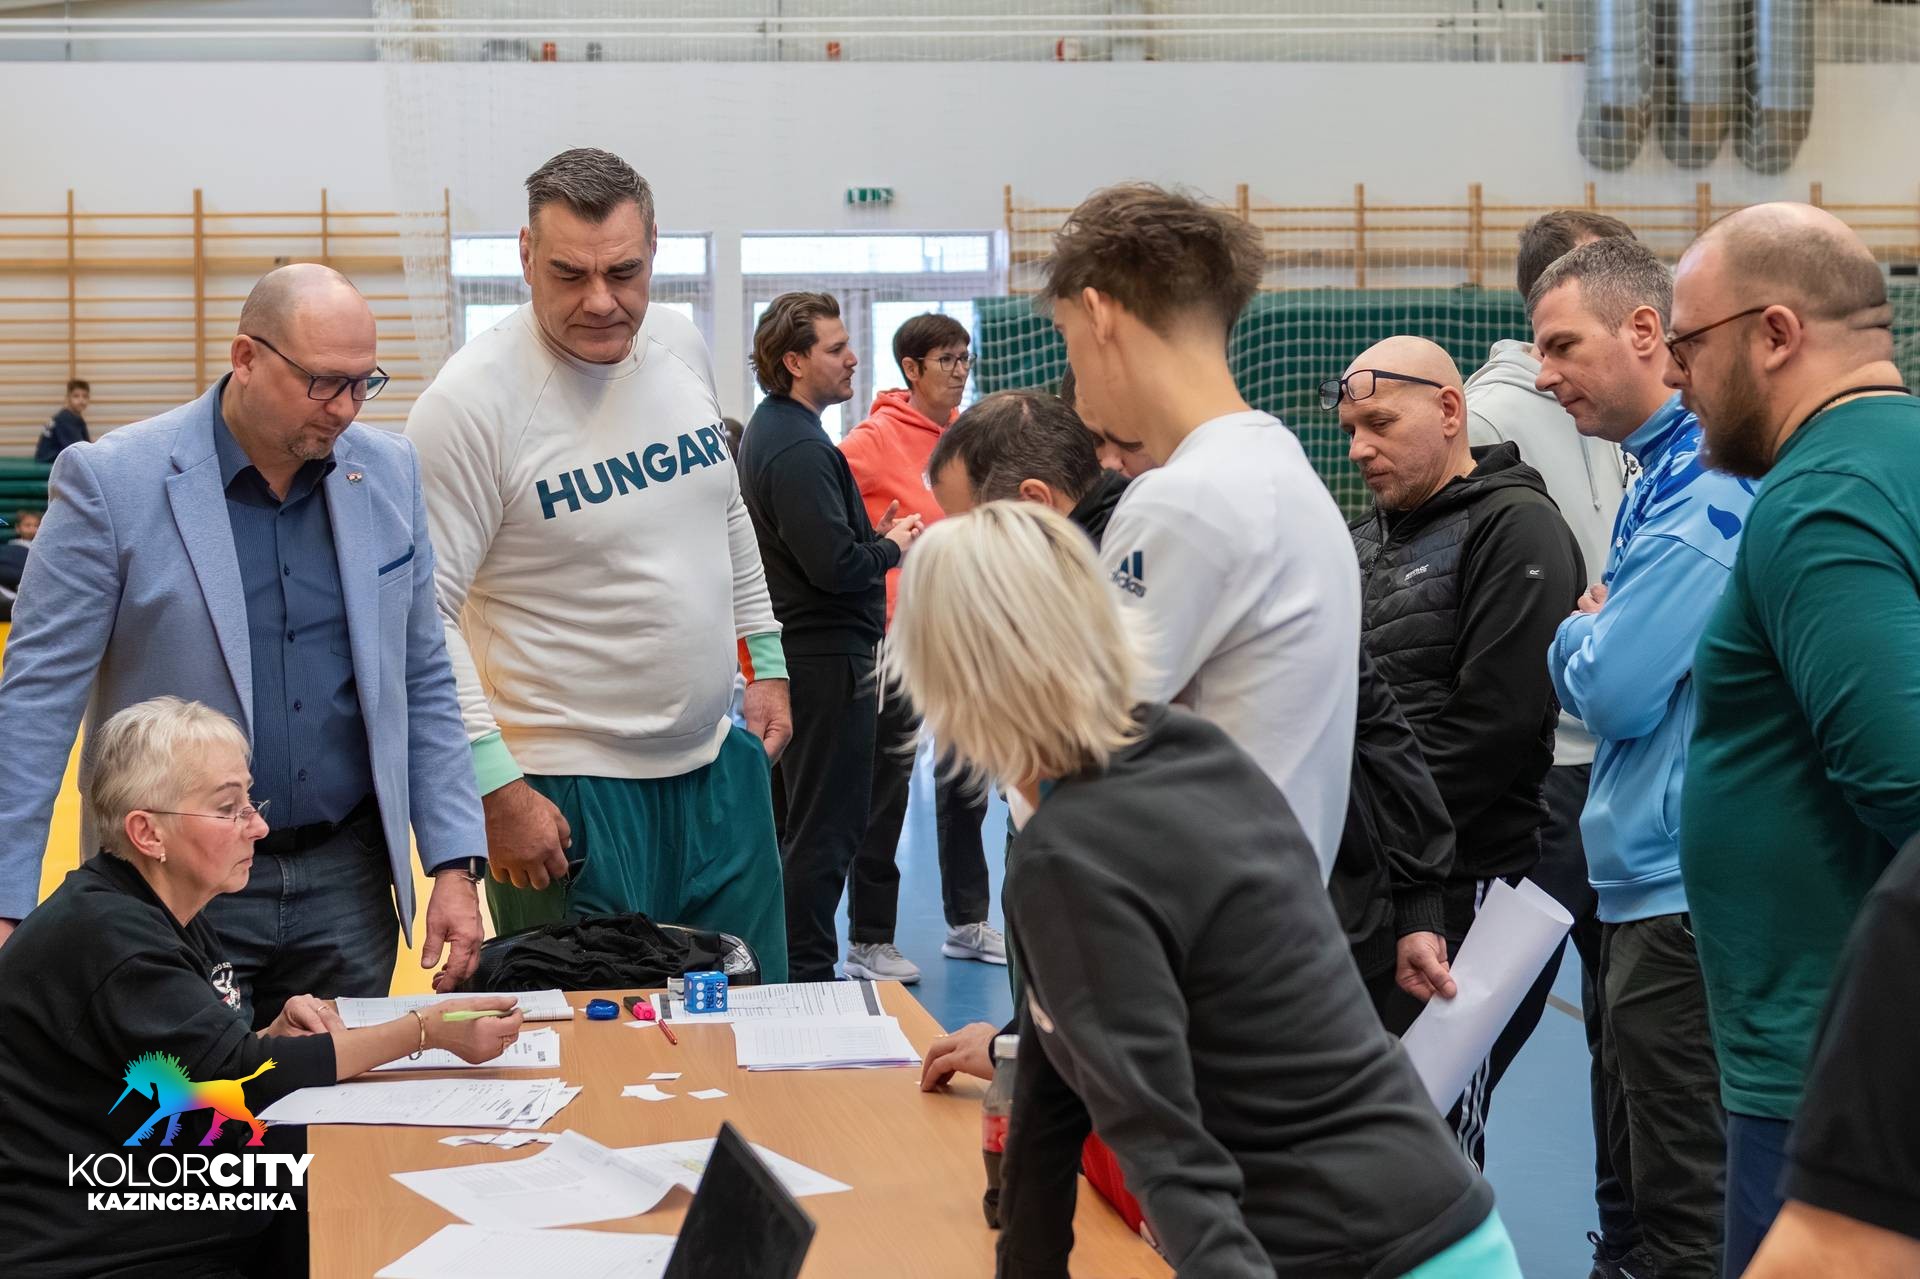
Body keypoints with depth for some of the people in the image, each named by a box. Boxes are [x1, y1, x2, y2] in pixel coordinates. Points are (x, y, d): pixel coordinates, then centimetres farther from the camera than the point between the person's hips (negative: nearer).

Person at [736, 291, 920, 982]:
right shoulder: (799, 449, -21)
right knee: (826, 826, -4)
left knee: (803, 817, 18)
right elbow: (835, 566, -26)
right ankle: (807, 972, 2)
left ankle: (790, 966, 27)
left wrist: (872, 533, 8)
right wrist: (891, 547, -9)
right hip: (829, 659, -11)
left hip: (803, 648, 11)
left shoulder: (769, 429, 13)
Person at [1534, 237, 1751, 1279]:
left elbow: (1611, 692, -20)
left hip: (1680, 896, -10)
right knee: (1642, 1174, 18)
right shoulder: (1659, 475, 14)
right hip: (1647, 882, 10)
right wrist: (1594, 634, 3)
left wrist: (1571, 636, -1)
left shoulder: (1703, 486, -17)